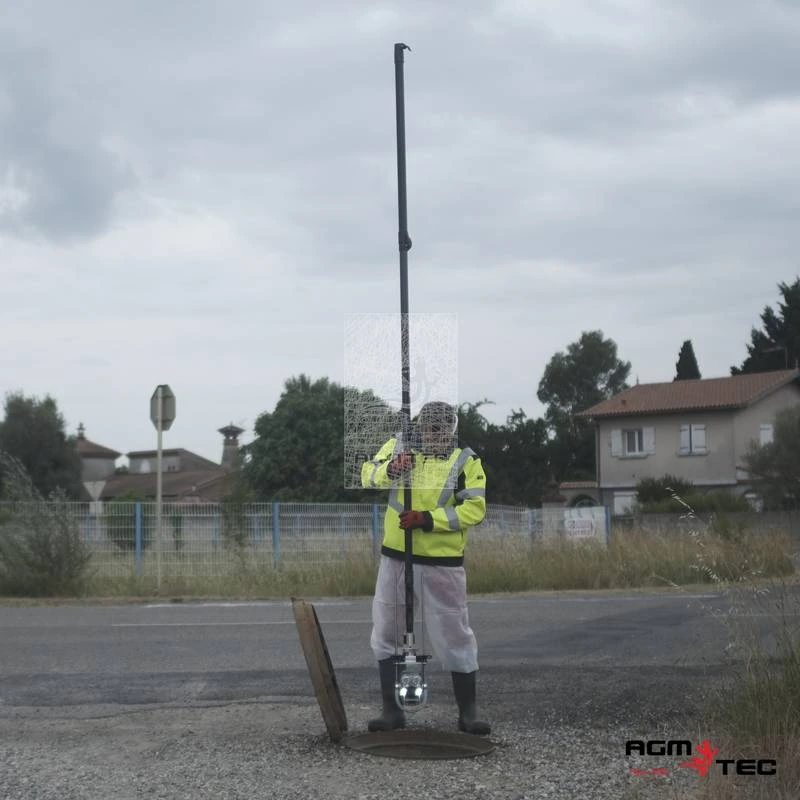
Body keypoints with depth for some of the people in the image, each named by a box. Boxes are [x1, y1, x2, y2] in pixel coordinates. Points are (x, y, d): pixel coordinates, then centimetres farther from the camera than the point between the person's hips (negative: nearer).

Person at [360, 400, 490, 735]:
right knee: (386, 635, 8)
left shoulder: (465, 462, -5)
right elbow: (368, 476, -2)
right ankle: (391, 710, 20)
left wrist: (428, 519, -22)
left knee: (455, 637, 3)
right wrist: (390, 469, -24)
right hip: (395, 558, 3)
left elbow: (474, 509, -13)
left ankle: (468, 713, 14)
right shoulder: (397, 446, 3)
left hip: (442, 563, -3)